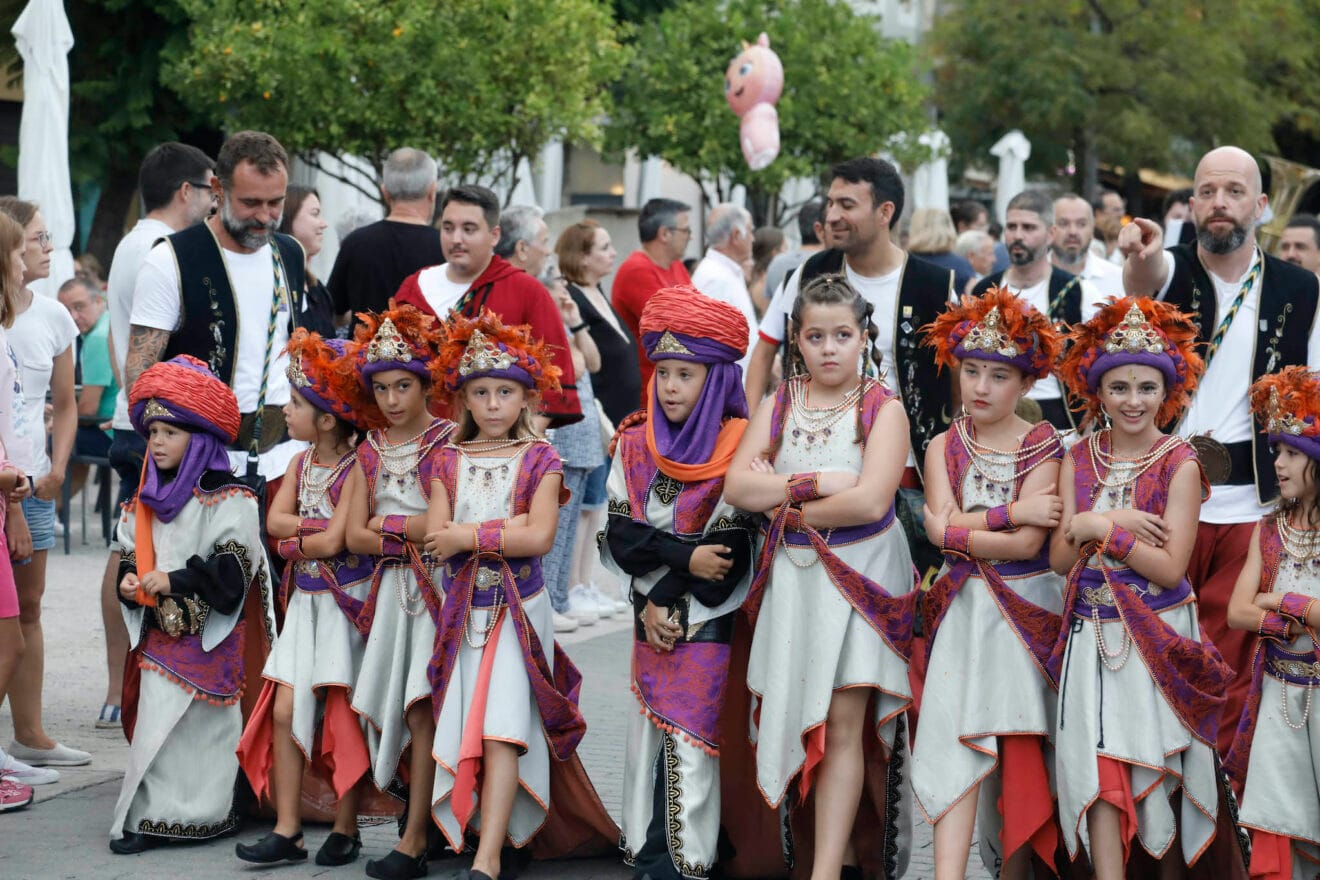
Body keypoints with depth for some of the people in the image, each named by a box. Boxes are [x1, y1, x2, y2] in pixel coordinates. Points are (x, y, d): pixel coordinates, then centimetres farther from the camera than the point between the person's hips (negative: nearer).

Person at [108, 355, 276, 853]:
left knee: (202, 727, -5)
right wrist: (128, 579, -2)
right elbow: (130, 555, 20)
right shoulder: (147, 501, 12)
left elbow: (234, 567, -17)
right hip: (160, 636, 6)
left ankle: (202, 815, 0)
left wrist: (175, 580, -19)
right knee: (156, 726, 5)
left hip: (210, 638, -6)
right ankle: (150, 817, 10)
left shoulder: (228, 499, -10)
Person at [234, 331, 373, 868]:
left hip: (346, 602, -7)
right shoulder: (301, 463, 9)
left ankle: (345, 829, 10)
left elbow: (333, 542, -20)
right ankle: (287, 831, 5)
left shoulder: (356, 470, -15)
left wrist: (295, 542, -4)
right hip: (305, 600, 7)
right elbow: (275, 521, 0)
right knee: (285, 709, 2)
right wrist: (319, 527, -15)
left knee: (342, 716, -1)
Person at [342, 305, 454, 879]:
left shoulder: (446, 442, -4)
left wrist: (389, 525, -7)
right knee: (387, 711, 0)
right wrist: (414, 533, -10)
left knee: (421, 705, -11)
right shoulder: (370, 452, 12)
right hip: (390, 589, 6)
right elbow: (355, 536, 6)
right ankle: (422, 815, 12)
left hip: (437, 588, -6)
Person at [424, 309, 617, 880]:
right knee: (466, 730, -1)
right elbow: (435, 537, -4)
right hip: (463, 611, 3)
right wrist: (505, 527, -11)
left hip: (518, 611, -3)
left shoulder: (539, 461, 1)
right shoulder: (449, 462, 9)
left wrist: (468, 536, -11)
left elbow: (539, 537, -12)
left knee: (503, 728, -14)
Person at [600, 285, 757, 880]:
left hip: (707, 619, -4)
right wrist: (684, 557, -14)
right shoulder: (636, 444, 6)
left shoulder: (736, 448, -8)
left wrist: (665, 596, -12)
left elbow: (730, 544, -11)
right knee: (648, 731, 7)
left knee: (688, 739, -6)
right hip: (650, 615, 4)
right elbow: (621, 531, 1)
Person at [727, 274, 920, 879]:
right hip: (792, 575, 4)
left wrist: (788, 507, -8)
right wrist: (817, 483, -14)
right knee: (800, 718, 3)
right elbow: (737, 486, -3)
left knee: (842, 721, -9)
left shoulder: (883, 409, -3)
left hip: (860, 575, -4)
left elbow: (870, 501, -16)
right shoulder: (778, 406, 10)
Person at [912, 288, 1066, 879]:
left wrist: (956, 531, -7)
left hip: (1026, 607, -1)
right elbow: (943, 526, -8)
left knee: (1019, 744, 0)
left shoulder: (1043, 449, -3)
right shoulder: (945, 447, 7)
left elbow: (1027, 544, -13)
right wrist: (1012, 512, -13)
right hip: (965, 605, 2)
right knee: (957, 730, -12)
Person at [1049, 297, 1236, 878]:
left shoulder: (1179, 465, -5)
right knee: (1100, 763, -10)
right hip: (1092, 631, 2)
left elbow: (1170, 567, -13)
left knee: (1156, 766, 2)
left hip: (1156, 634, -2)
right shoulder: (1078, 460, 5)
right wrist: (1118, 523, -15)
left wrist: (1100, 528, -15)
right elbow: (1061, 557, -1)